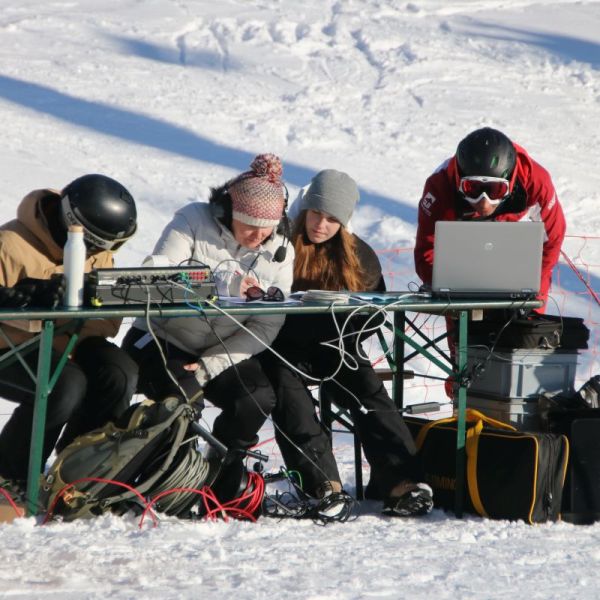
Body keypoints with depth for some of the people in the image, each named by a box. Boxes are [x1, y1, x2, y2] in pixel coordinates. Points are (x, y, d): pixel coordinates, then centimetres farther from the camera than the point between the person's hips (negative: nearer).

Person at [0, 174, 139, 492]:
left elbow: (108, 319, -3)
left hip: (64, 346, 7)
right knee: (66, 385, -33)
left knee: (120, 373, -19)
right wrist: (29, 297, -37)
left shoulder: (97, 253, 3)